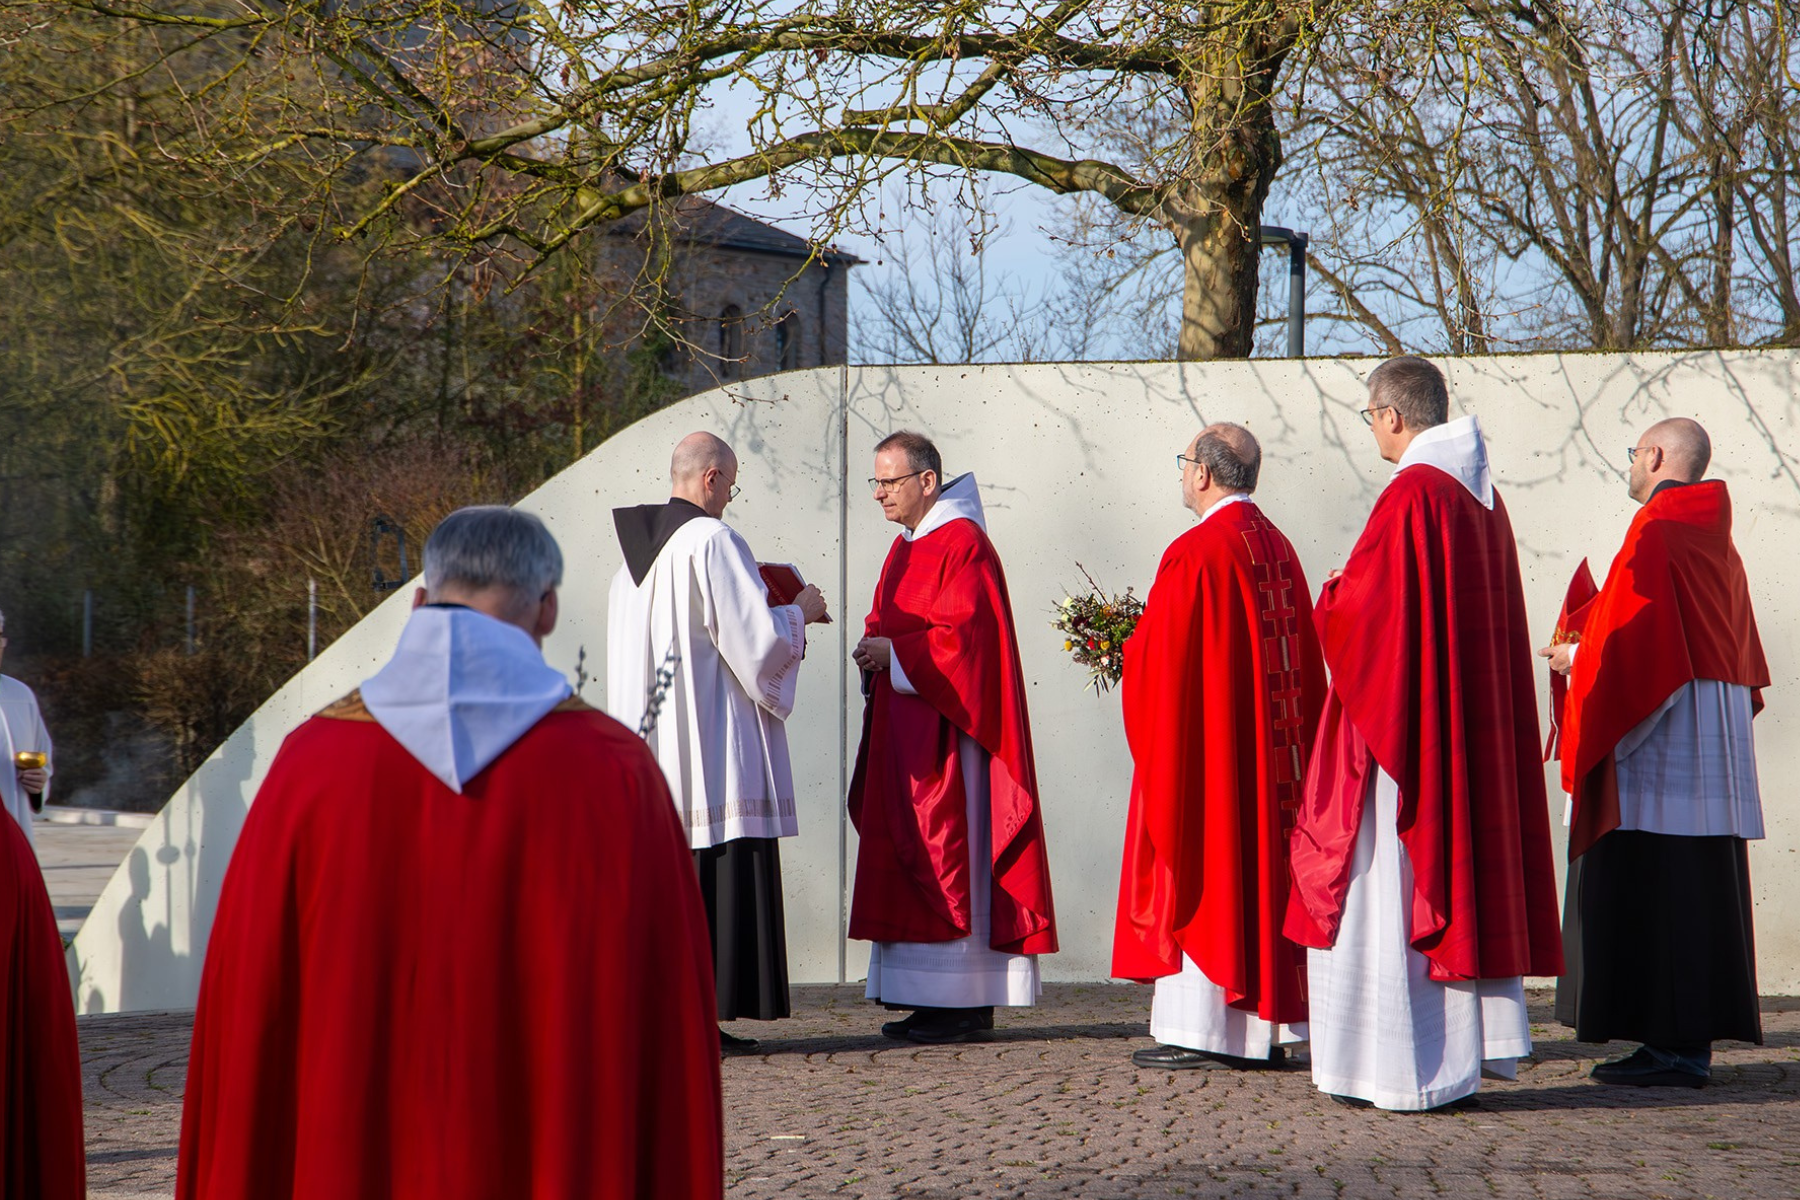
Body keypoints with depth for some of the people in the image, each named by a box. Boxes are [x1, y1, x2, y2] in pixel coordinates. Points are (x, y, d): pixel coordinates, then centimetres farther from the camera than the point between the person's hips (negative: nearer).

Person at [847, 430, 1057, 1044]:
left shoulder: (963, 543, -11)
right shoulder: (905, 548, 18)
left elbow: (967, 632, -19)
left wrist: (893, 653, -16)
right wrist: (875, 647, 0)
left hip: (947, 730, -9)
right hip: (904, 730, 9)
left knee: (950, 853, -8)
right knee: (908, 857, 7)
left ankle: (967, 1005, -6)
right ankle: (933, 1000, 10)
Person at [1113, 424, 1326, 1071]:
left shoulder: (1196, 553, -14)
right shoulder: (1279, 548, 11)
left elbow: (1159, 656, -15)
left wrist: (1128, 647, 7)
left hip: (1205, 742, -8)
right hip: (1274, 747, 8)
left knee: (1200, 872, -3)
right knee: (1263, 869, 9)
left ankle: (1198, 1028, -4)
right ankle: (1265, 1027, 11)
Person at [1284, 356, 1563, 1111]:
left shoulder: (1411, 495, -15)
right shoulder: (1482, 497, 12)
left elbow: (1358, 606, -18)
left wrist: (1328, 598, 5)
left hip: (1405, 713, -9)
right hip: (1475, 726, 9)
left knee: (1394, 886, -5)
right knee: (1465, 874, 12)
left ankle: (1409, 1070, -4)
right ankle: (1474, 1045, 14)